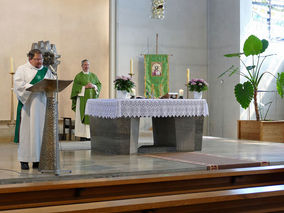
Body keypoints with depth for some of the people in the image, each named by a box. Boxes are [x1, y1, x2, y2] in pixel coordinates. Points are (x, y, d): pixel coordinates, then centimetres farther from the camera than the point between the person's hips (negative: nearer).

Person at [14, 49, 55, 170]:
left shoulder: (46, 71, 17)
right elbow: (18, 84, -9)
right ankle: (24, 160, -1)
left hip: (42, 104, 4)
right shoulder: (22, 69, 5)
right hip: (28, 104, -4)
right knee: (26, 130, -5)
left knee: (41, 130, 0)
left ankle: (38, 158, 3)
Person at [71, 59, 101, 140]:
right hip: (82, 98, -3)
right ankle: (82, 135, -4)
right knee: (83, 115, -6)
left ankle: (90, 134, 3)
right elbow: (75, 87, -5)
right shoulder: (78, 76, 4)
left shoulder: (93, 76, 15)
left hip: (92, 98, 3)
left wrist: (93, 86, -7)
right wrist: (85, 87, -13)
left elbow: (99, 84, 12)